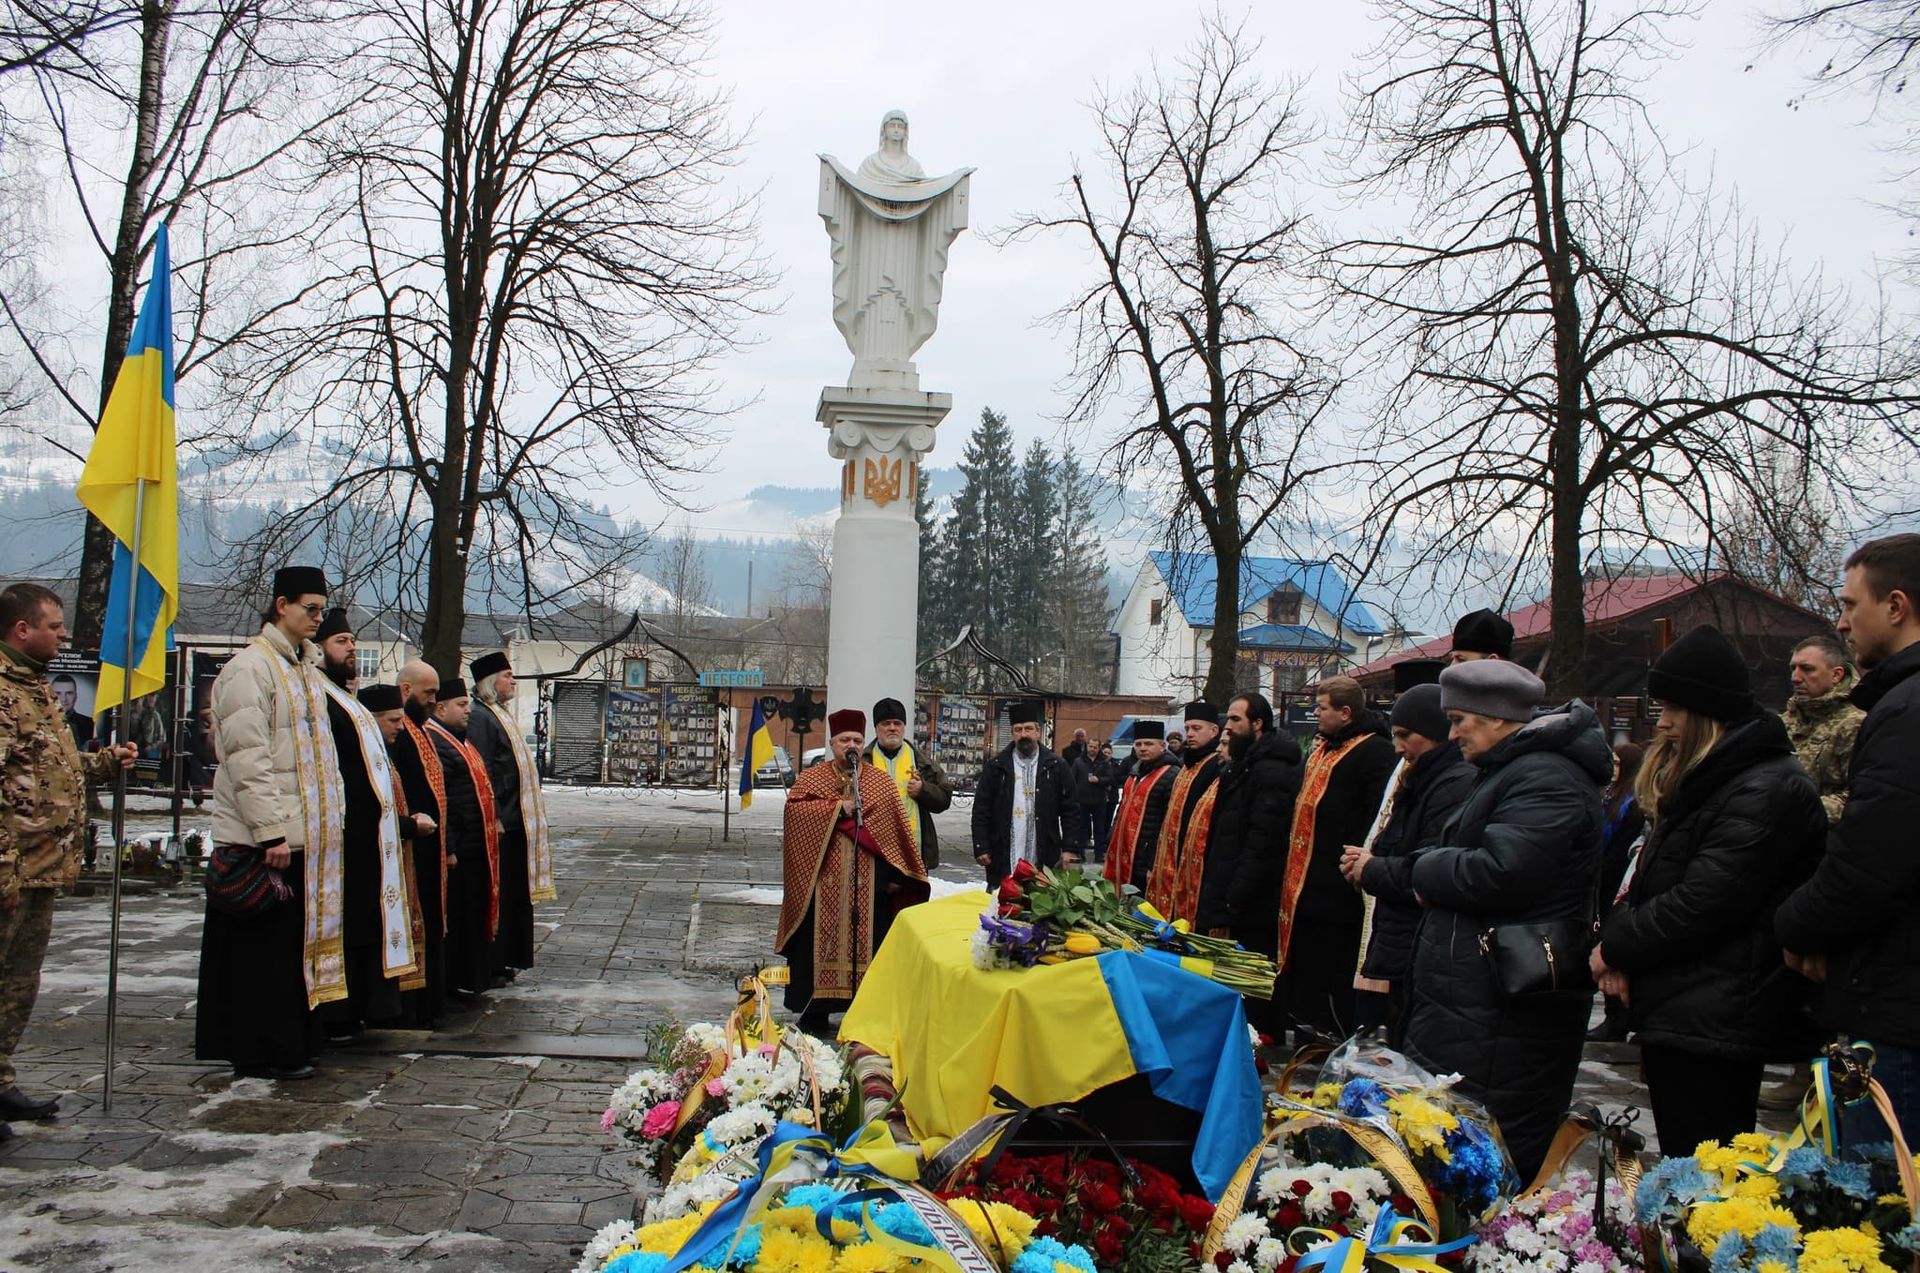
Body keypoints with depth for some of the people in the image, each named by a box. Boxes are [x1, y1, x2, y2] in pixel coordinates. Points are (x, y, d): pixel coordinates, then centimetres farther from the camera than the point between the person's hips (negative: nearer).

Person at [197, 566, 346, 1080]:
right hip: (264, 837, -8)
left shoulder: (307, 669, 16)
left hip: (306, 833, 8)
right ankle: (264, 1052, 7)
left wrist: (331, 816, 16)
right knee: (265, 947, -1)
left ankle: (291, 1045, 20)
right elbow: (247, 759, -18)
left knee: (297, 942, 12)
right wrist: (271, 833, -21)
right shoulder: (250, 667, -12)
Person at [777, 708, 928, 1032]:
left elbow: (896, 830, 4)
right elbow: (794, 809, -11)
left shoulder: (881, 782, 8)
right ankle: (814, 1013, 12)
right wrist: (837, 807, -15)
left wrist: (895, 875, -3)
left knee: (866, 941, 2)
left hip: (869, 883, 1)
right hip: (821, 880, -1)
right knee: (820, 943, 2)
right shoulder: (810, 778, 7)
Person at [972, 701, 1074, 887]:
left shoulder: (1056, 767, 6)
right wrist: (981, 848, -3)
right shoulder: (995, 767, 6)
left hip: (1043, 862, 0)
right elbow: (981, 810, 5)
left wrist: (1069, 849, -1)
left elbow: (1070, 811, 6)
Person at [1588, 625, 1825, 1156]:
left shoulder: (1768, 792, -16)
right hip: (1677, 1015, 10)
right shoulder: (1700, 781, 16)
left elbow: (1702, 904, -21)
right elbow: (1650, 884, 19)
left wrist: (1616, 947, -8)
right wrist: (1616, 942, 1)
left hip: (1712, 1027, -10)